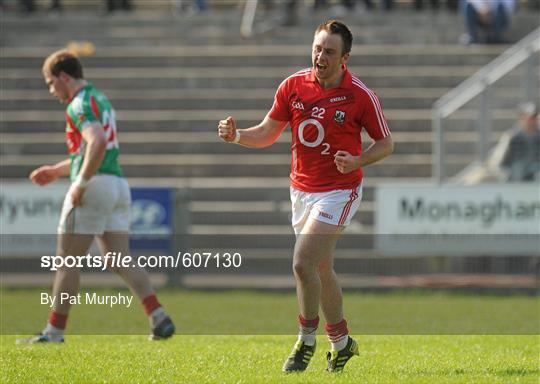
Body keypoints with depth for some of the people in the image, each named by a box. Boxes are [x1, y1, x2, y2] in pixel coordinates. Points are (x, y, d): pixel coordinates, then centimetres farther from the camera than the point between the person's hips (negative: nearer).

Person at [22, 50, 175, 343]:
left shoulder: (81, 104, -11)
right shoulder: (101, 99, 21)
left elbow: (98, 143, -28)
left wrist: (80, 184, -22)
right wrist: (57, 171, 30)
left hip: (94, 187, -9)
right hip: (117, 184, 9)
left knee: (66, 261, -1)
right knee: (121, 261, 4)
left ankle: (54, 332, 3)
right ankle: (159, 318, -10)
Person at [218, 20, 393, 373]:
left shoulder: (360, 95, -12)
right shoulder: (293, 85, -2)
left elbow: (386, 143, -3)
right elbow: (268, 133, 7)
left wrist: (358, 161, -21)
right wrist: (236, 135, -12)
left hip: (339, 191, -5)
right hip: (301, 189, 5)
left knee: (303, 263, -17)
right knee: (322, 269, 13)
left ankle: (306, 342, 0)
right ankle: (342, 342, 30)